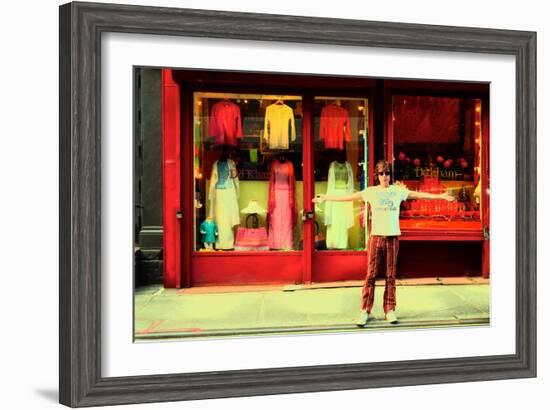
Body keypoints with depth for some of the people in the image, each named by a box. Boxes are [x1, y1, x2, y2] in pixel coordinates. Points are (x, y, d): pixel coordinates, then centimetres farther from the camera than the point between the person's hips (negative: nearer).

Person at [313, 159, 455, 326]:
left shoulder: (399, 190, 6)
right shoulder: (371, 191, 5)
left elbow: (419, 195, 6)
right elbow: (348, 197, 4)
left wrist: (440, 196, 0)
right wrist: (325, 198, 1)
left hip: (393, 237, 1)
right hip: (376, 236, -1)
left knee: (391, 276, 4)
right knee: (370, 275, -2)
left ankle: (390, 310, 13)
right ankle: (365, 311, 3)